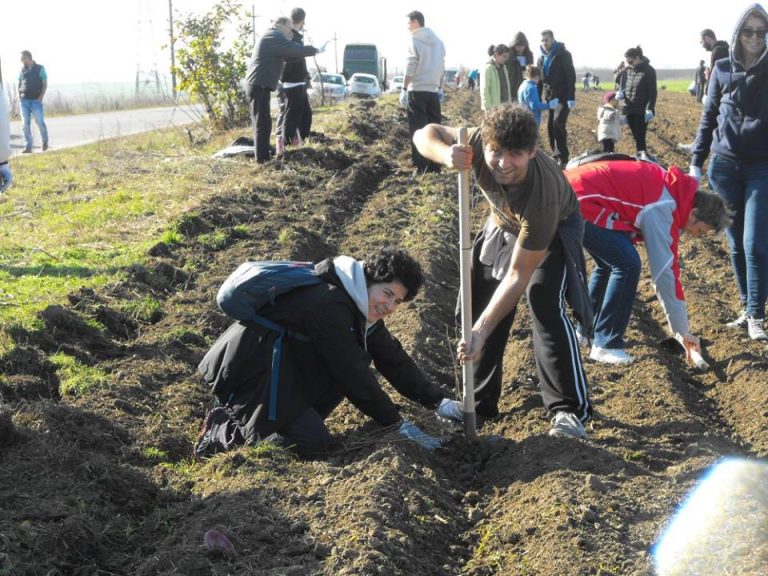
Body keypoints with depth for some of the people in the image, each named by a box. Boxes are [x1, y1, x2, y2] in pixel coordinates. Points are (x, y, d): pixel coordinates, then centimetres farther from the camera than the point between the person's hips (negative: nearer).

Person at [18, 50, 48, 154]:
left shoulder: (40, 68, 1)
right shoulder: (22, 70, 11)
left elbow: (45, 84, 1)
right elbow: (19, 84, 18)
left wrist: (41, 97, -10)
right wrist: (19, 96, 3)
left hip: (36, 100, -3)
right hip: (24, 101, 3)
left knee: (40, 122, -7)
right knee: (26, 124, -2)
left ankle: (45, 142, 16)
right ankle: (28, 147, 0)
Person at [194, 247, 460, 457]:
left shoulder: (362, 305, 5)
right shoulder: (330, 306, -25)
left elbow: (392, 358, 9)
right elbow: (353, 375, -22)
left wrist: (438, 401, 6)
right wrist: (398, 424, -15)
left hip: (287, 370, 11)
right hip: (252, 373, -11)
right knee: (313, 443, -18)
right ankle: (220, 432, -2)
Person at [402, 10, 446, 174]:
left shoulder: (414, 40, -5)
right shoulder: (437, 41, 14)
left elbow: (411, 67, -11)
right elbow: (442, 67, 15)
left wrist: (404, 89, -9)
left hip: (417, 90, -6)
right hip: (433, 91, 6)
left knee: (417, 130, -5)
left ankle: (422, 167, -10)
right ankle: (435, 166, 8)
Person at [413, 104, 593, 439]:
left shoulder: (542, 196, -43)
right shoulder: (480, 141, -34)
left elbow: (518, 275, -37)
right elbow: (426, 134, -20)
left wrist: (481, 331, -40)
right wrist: (445, 154, -45)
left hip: (554, 230, -6)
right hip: (503, 224, 6)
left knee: (546, 308, -25)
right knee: (473, 307, 3)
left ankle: (570, 411, -14)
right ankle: (478, 402, 17)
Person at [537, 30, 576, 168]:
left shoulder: (563, 54, -9)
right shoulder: (542, 57, 12)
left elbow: (571, 76, -13)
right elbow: (540, 78, 17)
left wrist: (571, 97, -20)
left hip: (562, 96, -7)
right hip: (548, 96, 7)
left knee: (558, 124, -17)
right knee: (550, 126, 5)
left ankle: (563, 158, -14)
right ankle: (556, 155, 14)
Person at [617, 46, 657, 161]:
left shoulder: (648, 70, -8)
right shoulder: (627, 71, 8)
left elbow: (652, 91, -10)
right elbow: (622, 86, 18)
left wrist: (650, 109, -17)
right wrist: (620, 93, -5)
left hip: (642, 110, -6)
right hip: (629, 109, 6)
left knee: (640, 137, -11)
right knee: (636, 137, 9)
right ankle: (643, 156, 16)